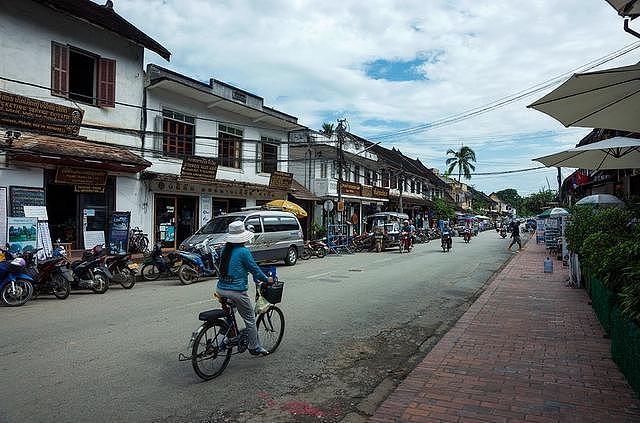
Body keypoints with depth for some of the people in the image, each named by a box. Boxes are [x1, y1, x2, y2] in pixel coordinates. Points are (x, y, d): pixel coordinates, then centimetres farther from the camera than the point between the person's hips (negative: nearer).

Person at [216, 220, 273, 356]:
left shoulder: (225, 249, 7)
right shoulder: (243, 251, -14)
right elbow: (254, 268, -6)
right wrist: (267, 279, 10)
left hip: (221, 289, 7)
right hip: (236, 291, -7)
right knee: (250, 318, 9)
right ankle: (254, 347, 19)